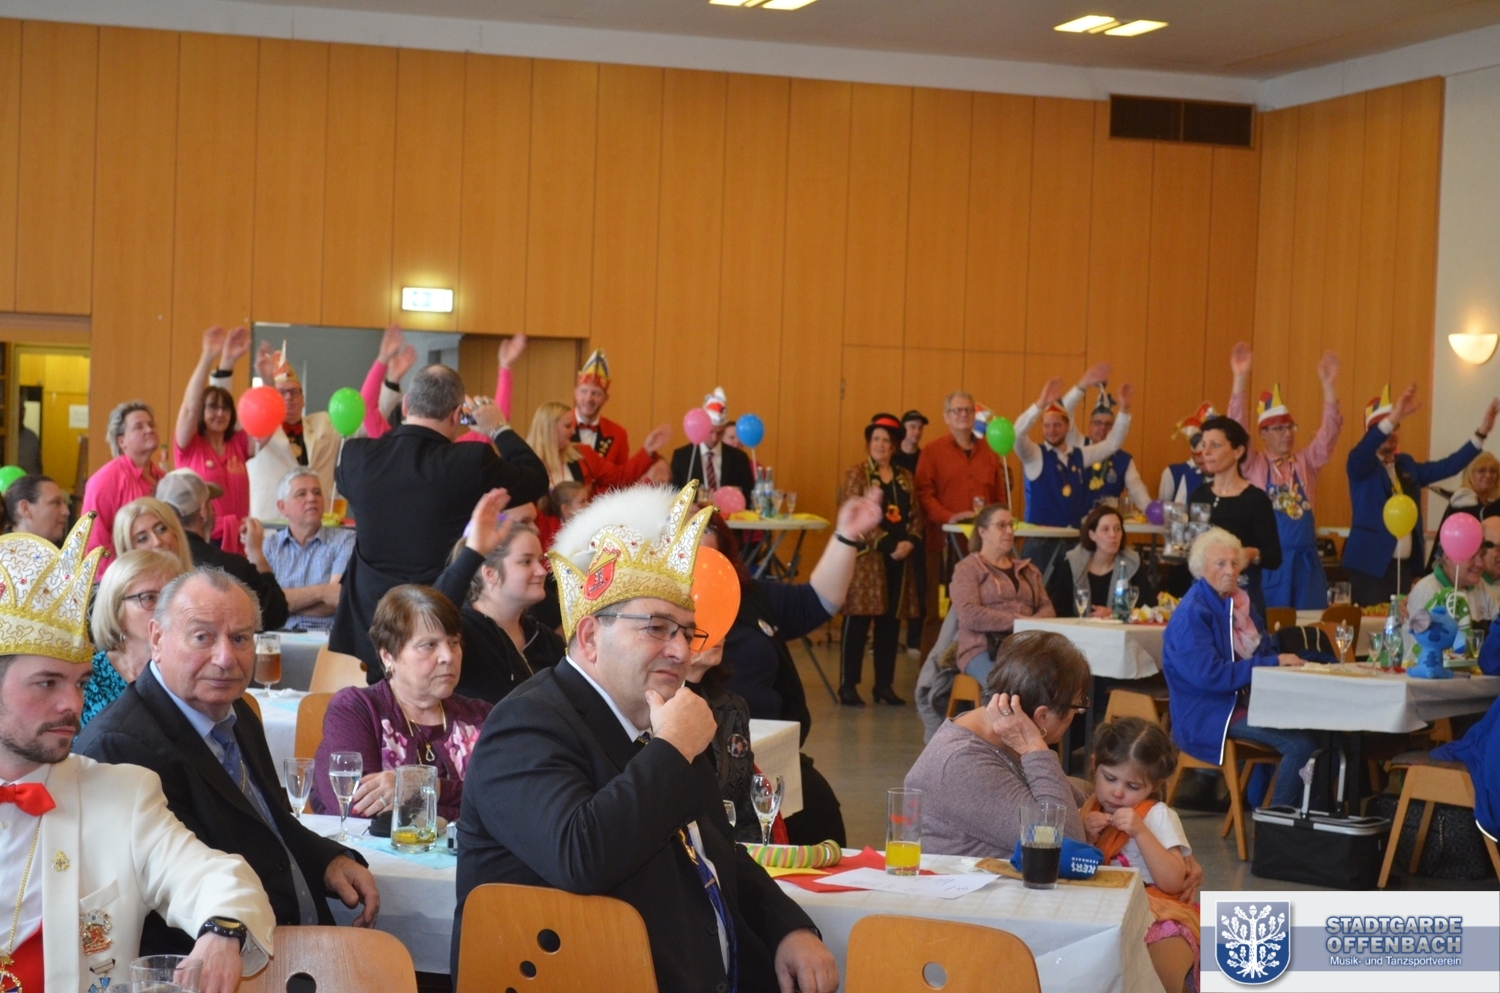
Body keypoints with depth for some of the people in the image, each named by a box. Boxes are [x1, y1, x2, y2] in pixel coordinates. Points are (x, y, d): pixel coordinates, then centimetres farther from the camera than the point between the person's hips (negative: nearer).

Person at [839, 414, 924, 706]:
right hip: (866, 556, -5)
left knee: (891, 622, 7)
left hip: (899, 559, 5)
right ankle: (848, 685, 0)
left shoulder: (906, 478, 14)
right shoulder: (857, 474, -1)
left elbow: (916, 516, 11)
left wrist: (909, 542, -9)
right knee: (858, 621, -4)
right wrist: (887, 544, -17)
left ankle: (884, 684, 14)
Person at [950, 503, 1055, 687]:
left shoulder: (1028, 570, 27)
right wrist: (1015, 621, -14)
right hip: (984, 649, -5)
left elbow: (1047, 608, 16)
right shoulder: (968, 568, 7)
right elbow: (969, 615, -8)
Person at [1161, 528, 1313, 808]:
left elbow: (1265, 650, 22)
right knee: (1301, 743, -23)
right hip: (1209, 714, -8)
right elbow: (1209, 674, -23)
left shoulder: (1238, 603, 14)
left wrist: (1287, 660, -3)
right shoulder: (1191, 614, -14)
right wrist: (1273, 663, -22)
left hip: (1244, 701, 8)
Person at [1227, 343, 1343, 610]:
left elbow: (1328, 434, 1)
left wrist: (1329, 386, -12)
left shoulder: (1306, 463, 11)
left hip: (1305, 562, 3)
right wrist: (1240, 380, -19)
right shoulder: (1252, 465, 3)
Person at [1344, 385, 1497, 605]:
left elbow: (1448, 466, 10)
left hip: (1405, 565, 6)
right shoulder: (1361, 465, -2)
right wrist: (1392, 418, -40)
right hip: (1371, 565, -6)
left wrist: (1482, 431, 1)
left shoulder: (1406, 465, 16)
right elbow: (1359, 453, -25)